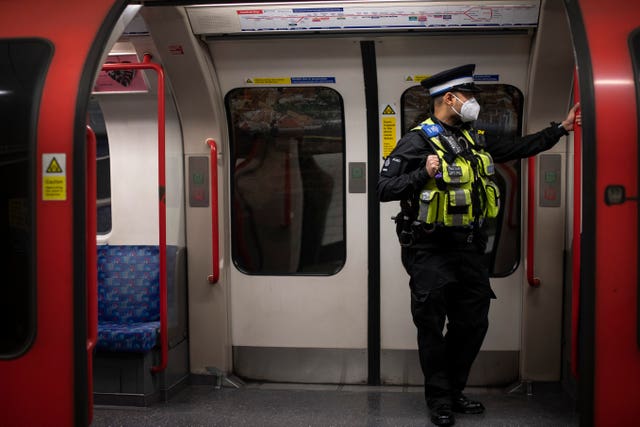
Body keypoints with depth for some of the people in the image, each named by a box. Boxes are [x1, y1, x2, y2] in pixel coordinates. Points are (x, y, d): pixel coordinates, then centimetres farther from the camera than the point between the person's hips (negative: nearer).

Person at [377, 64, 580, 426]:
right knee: (433, 328, 3)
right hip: (431, 251, -7)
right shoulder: (418, 141, -11)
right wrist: (424, 174, -29)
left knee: (474, 323, 13)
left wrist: (562, 128, 22)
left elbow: (519, 148, 22)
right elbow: (385, 189, -15)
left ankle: (454, 391, 30)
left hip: (470, 249, 7)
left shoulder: (477, 139, 10)